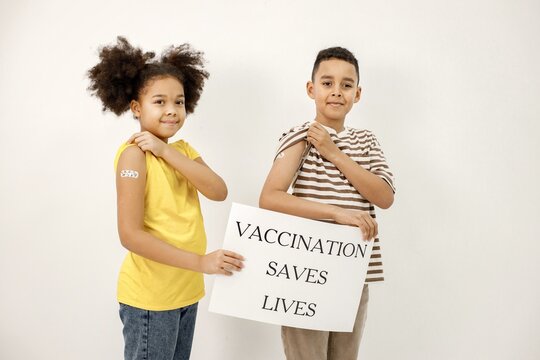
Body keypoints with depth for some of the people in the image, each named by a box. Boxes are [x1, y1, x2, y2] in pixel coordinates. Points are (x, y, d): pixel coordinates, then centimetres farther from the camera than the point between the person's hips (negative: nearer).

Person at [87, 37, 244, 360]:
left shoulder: (182, 149, 7)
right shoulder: (134, 154, -16)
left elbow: (219, 192, -9)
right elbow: (130, 235, -21)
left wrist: (166, 151, -17)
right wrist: (200, 262, -23)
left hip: (186, 290, 7)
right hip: (150, 296, -7)